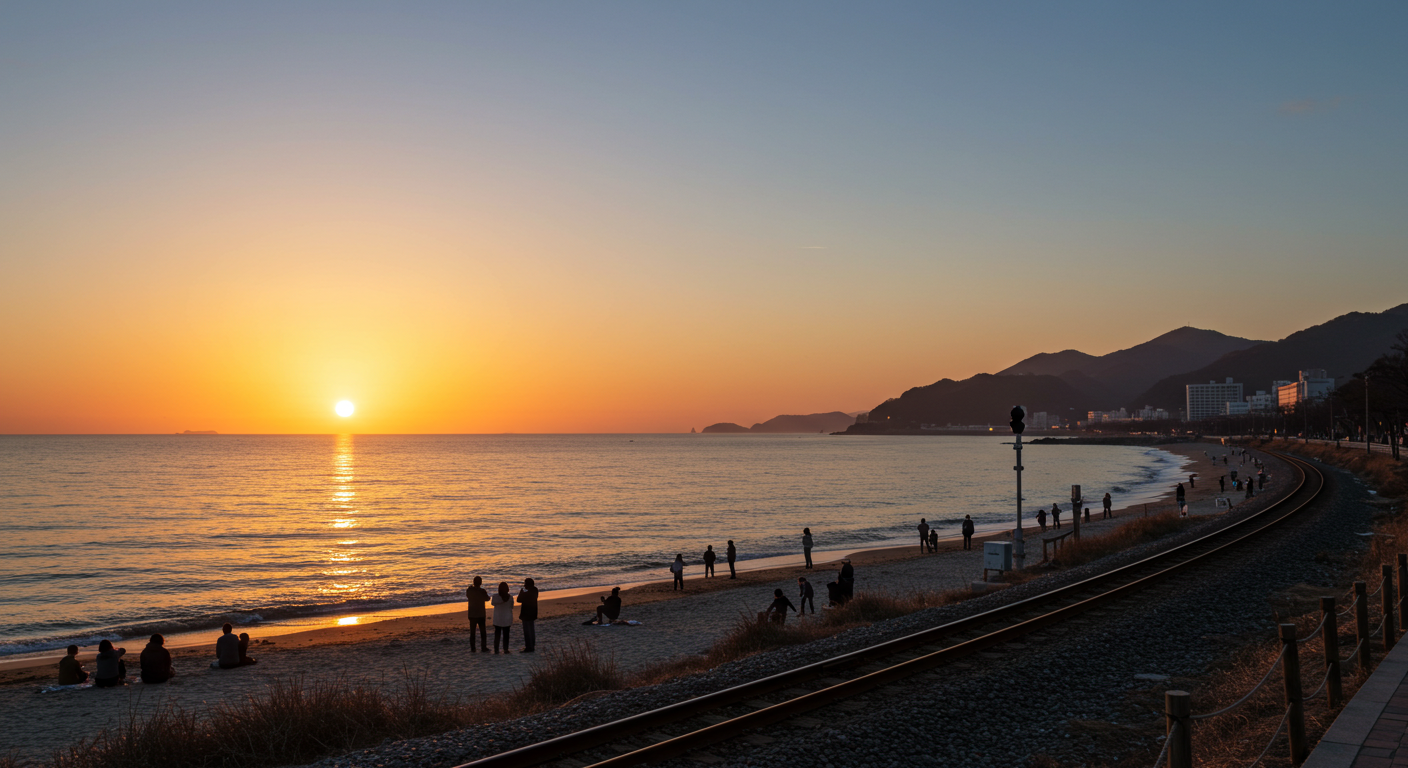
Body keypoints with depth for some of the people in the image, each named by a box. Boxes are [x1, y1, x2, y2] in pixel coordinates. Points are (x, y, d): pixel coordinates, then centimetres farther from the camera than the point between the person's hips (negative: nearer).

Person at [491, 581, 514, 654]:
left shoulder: (495, 596, -13)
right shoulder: (510, 597, -10)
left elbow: (492, 603, 6)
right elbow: (511, 607, -1)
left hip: (497, 619, 0)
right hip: (507, 619, 0)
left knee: (497, 634, 10)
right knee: (506, 635, 9)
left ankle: (496, 650, 12)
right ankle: (506, 650, 12)